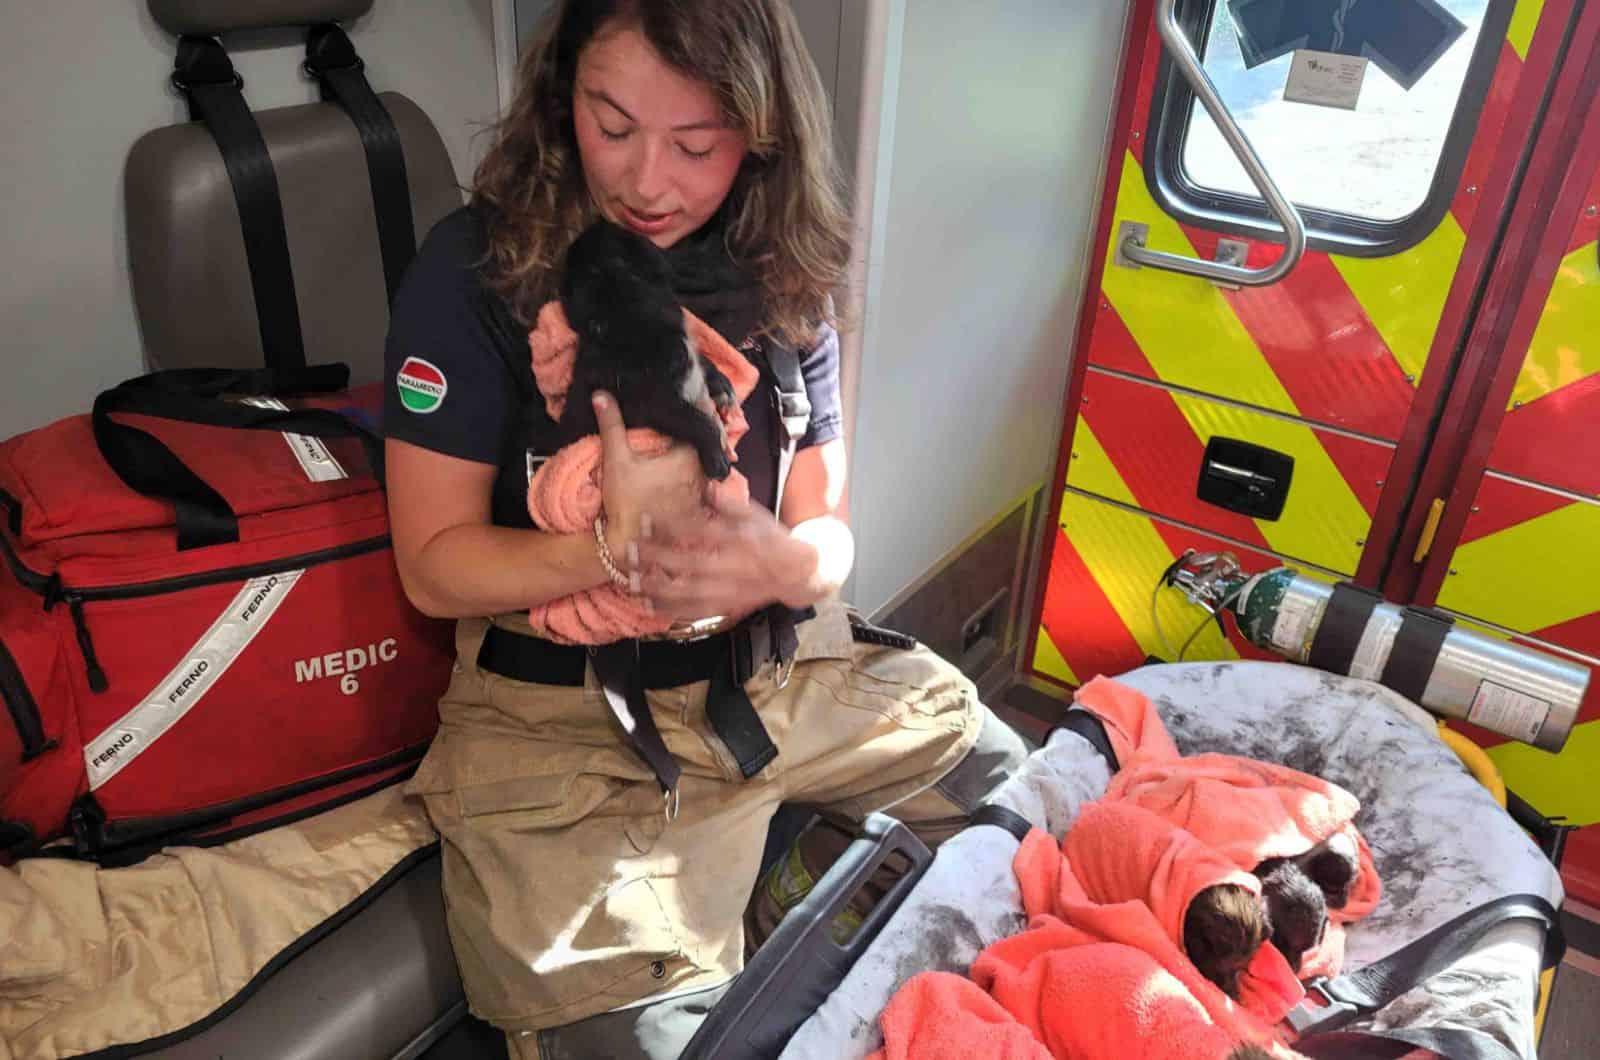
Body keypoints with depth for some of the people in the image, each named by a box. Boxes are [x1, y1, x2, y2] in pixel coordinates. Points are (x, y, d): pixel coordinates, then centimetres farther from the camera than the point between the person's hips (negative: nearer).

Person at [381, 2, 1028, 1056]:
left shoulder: (782, 276, 1)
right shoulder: (474, 267, -10)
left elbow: (828, 535, 4)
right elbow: (434, 565, -9)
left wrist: (785, 563, -21)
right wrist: (621, 545, -27)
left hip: (780, 664, 5)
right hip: (564, 708, -4)